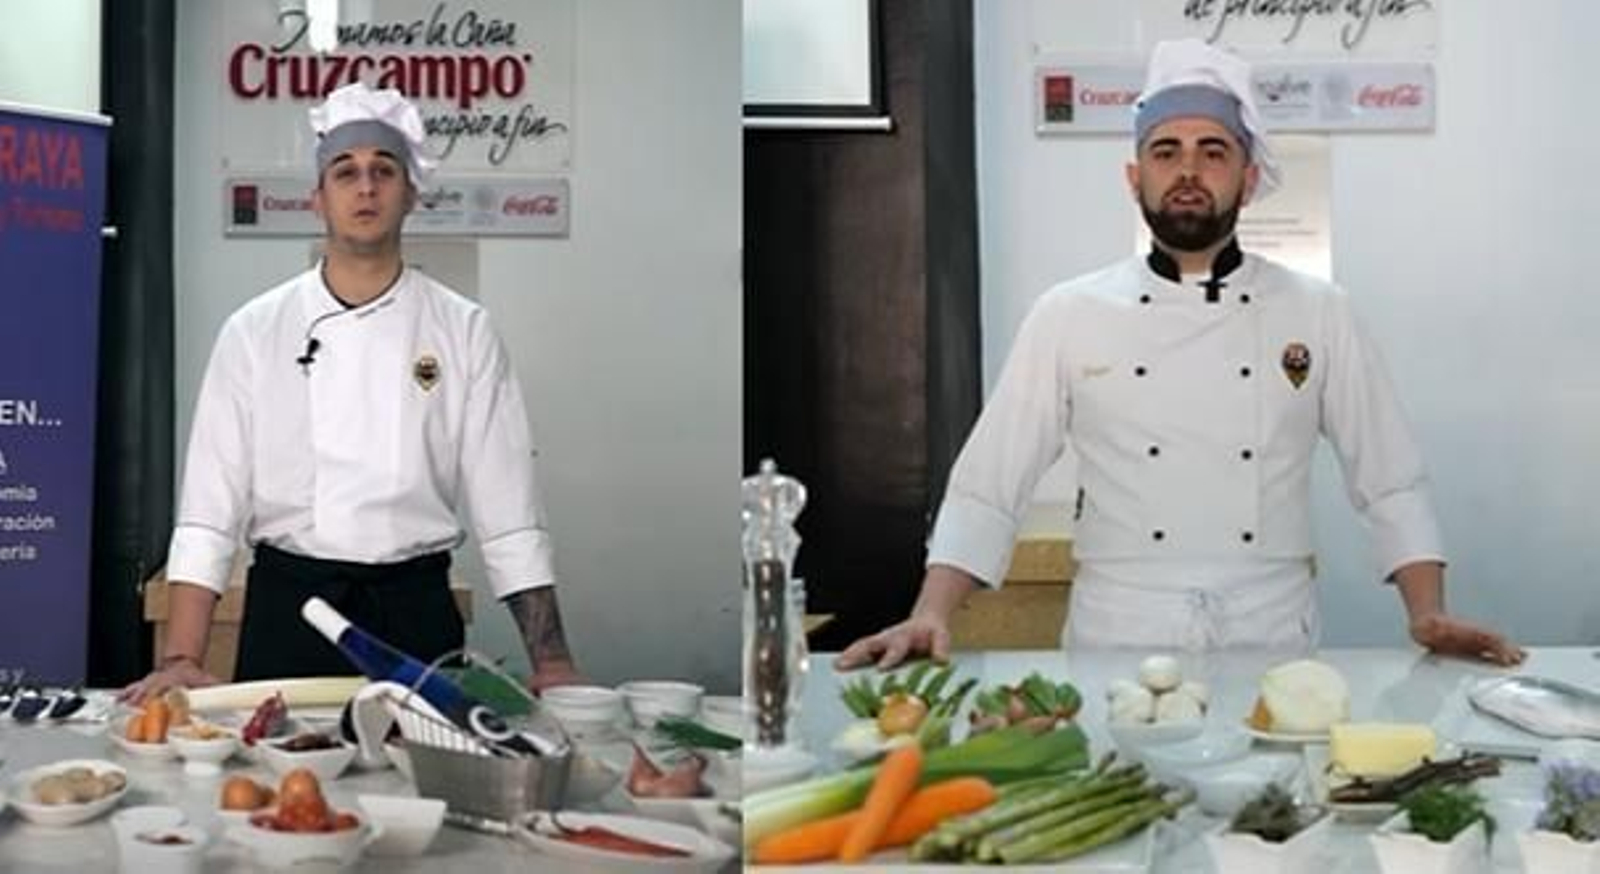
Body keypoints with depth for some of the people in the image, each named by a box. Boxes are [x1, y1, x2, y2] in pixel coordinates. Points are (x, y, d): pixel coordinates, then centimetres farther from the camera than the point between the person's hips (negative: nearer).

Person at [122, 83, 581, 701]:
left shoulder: (464, 332, 1)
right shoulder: (255, 332, 2)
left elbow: (508, 514, 0)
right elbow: (209, 508, -1)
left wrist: (552, 663, -7)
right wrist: (180, 660, -10)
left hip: (414, 610, 0)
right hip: (286, 608, 0)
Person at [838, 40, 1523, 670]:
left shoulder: (1318, 314, 5)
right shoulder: (1068, 315, 3)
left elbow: (1389, 485, 8)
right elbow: (986, 490, 2)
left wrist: (1428, 615, -7)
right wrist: (930, 616, -12)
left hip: (1272, 640, 1)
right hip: (1117, 641, -1)